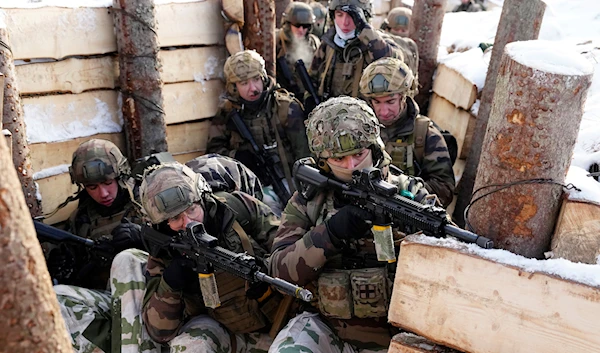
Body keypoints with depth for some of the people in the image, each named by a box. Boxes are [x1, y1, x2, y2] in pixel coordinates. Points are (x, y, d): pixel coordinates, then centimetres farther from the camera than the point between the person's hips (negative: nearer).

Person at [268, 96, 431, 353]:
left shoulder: (408, 192, 0)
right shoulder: (308, 200, 0)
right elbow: (281, 269, -8)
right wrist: (330, 233, -22)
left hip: (393, 332, 1)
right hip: (325, 327, 0)